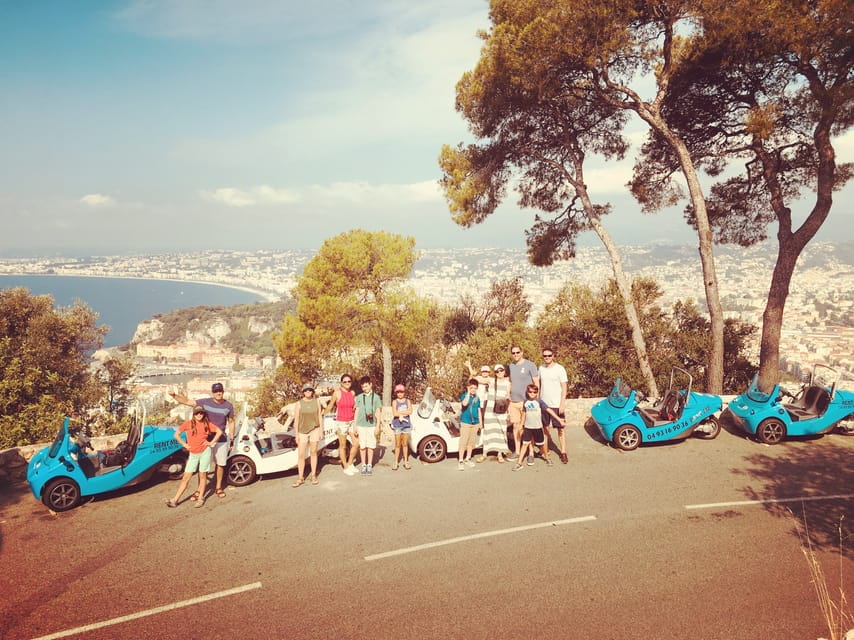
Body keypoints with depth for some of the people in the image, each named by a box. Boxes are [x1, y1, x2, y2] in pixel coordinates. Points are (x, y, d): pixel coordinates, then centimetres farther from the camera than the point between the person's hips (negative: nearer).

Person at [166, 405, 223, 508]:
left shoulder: (207, 424, 0)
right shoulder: (188, 423, -2)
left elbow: (219, 431, 5)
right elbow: (176, 434, 5)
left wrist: (212, 442, -2)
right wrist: (184, 444, -1)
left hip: (205, 452, 0)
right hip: (193, 454, 1)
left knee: (202, 476, 7)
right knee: (186, 478, 2)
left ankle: (200, 498, 17)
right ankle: (175, 500, 6)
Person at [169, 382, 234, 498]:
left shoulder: (228, 406, -2)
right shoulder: (205, 402, -6)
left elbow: (231, 422, 6)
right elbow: (187, 401, -8)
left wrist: (232, 439, 6)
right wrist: (174, 396, -22)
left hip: (221, 440, 1)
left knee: (220, 464, 9)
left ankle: (219, 488, 26)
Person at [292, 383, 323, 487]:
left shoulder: (317, 401, 1)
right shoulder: (299, 404, -4)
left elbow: (320, 417, 5)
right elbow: (296, 420, -3)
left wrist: (321, 431, 3)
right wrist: (296, 435, -4)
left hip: (314, 430, 1)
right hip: (302, 431, -1)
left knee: (313, 453, 7)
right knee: (301, 454, -1)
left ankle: (314, 476, 16)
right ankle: (300, 478, 6)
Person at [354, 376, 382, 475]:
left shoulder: (376, 397, 3)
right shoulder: (359, 397, 7)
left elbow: (378, 413, 4)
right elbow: (357, 411, 10)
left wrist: (377, 426, -1)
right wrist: (355, 426, 6)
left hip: (372, 425, -1)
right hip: (361, 425, 1)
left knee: (371, 446, 4)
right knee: (362, 446, 4)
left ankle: (369, 465, 15)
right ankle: (363, 465, 15)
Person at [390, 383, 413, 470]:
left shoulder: (408, 401, 7)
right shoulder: (395, 402, 2)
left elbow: (410, 411, -8)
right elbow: (394, 413, -11)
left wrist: (399, 413, -10)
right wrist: (404, 413, -9)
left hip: (406, 424, 2)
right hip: (397, 425, -2)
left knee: (405, 444, 7)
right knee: (397, 444, 0)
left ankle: (406, 462, 16)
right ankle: (395, 463, 6)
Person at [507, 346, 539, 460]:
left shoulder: (530, 365, -6)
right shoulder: (511, 366, 10)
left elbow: (536, 383, -5)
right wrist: (508, 401, 14)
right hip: (513, 401, 5)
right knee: (516, 426, 10)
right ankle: (517, 451, 20)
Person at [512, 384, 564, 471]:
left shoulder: (539, 401, -8)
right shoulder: (525, 402, 2)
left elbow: (548, 410, -10)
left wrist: (558, 419, -13)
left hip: (538, 427, -2)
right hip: (527, 427, 2)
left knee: (541, 444, 11)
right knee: (525, 444, 0)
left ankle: (546, 457, 38)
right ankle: (519, 463, 2)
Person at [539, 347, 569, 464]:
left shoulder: (560, 369, -10)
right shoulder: (541, 368, 3)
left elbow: (564, 387, -10)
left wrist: (562, 403, -15)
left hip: (557, 404, -4)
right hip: (543, 403, 4)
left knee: (560, 429, 2)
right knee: (546, 427, 15)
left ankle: (563, 452, 10)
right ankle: (545, 449, 28)